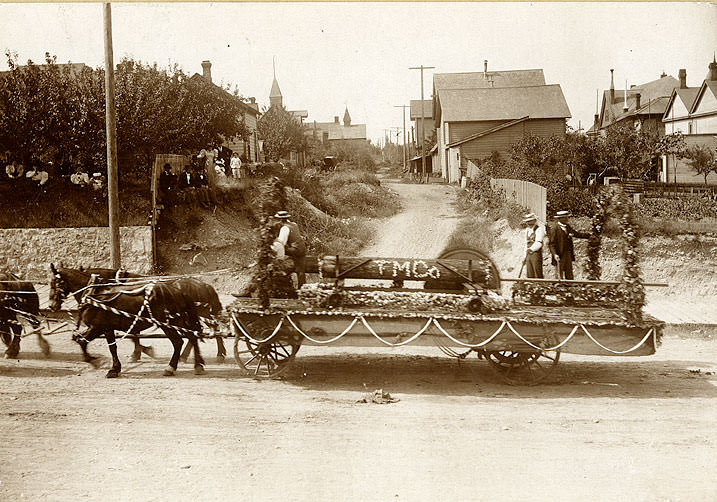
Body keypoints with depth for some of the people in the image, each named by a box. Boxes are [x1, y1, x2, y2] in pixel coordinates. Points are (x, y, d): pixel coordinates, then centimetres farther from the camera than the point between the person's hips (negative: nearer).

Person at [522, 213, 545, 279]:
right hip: (529, 255, 7)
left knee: (538, 275, -9)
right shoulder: (527, 230, 18)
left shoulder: (539, 229, -6)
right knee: (530, 276, 5)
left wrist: (531, 249, -33)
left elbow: (539, 243, -18)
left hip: (536, 254, -7)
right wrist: (525, 256, 19)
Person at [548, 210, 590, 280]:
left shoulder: (567, 226, 11)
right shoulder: (555, 229, -11)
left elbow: (576, 234, 21)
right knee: (560, 276, -2)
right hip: (559, 255, -7)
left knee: (569, 276, 9)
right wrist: (554, 254, -25)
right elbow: (552, 243, -14)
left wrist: (589, 235, 13)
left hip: (568, 254, 7)